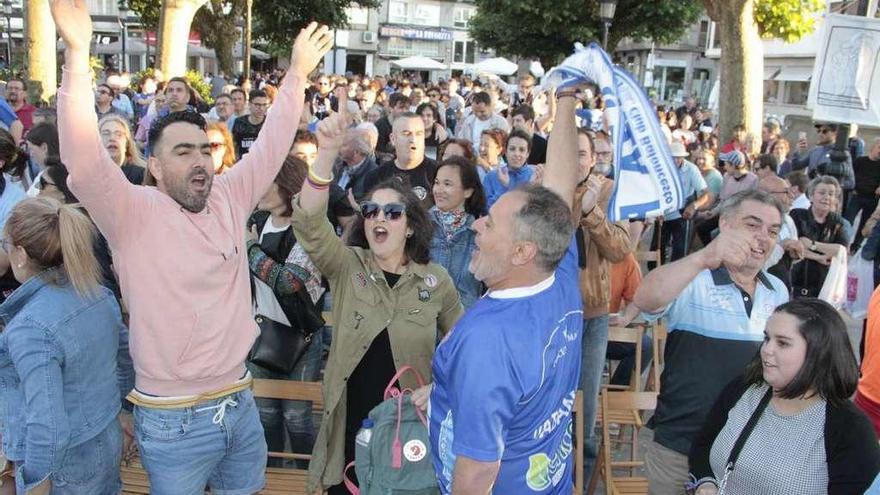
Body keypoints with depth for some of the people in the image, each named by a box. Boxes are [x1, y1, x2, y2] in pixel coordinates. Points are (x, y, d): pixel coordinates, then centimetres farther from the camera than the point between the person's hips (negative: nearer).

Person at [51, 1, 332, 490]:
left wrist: (298, 74, 8)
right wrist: (78, 55, -34)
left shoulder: (230, 198, 2)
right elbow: (84, 161, -26)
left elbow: (271, 147, 10)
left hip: (240, 406, 5)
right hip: (172, 421, -5)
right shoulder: (133, 212, -12)